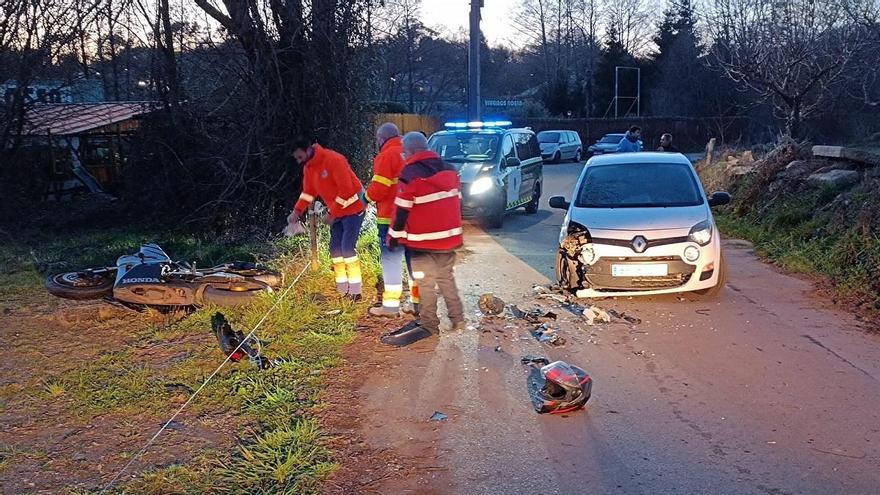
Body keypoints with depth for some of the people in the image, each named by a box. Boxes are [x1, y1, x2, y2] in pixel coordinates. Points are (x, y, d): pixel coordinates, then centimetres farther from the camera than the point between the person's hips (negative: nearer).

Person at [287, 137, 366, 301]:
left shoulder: (333, 159, -23)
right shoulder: (308, 167, 4)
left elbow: (346, 188, -26)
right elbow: (308, 192, 11)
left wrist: (332, 213, -22)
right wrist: (297, 211, -4)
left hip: (352, 207, -9)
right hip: (336, 211, 9)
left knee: (347, 248, -13)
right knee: (335, 249, 6)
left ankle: (355, 292, -7)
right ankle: (343, 290, 13)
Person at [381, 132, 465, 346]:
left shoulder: (410, 175, -14)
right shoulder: (449, 169, 6)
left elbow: (402, 210, -12)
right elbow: (457, 200, 14)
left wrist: (394, 236, -1)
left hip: (423, 240, -6)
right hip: (449, 236, 6)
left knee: (426, 282, 4)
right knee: (446, 277, 19)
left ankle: (429, 325, 10)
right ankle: (457, 319, 21)